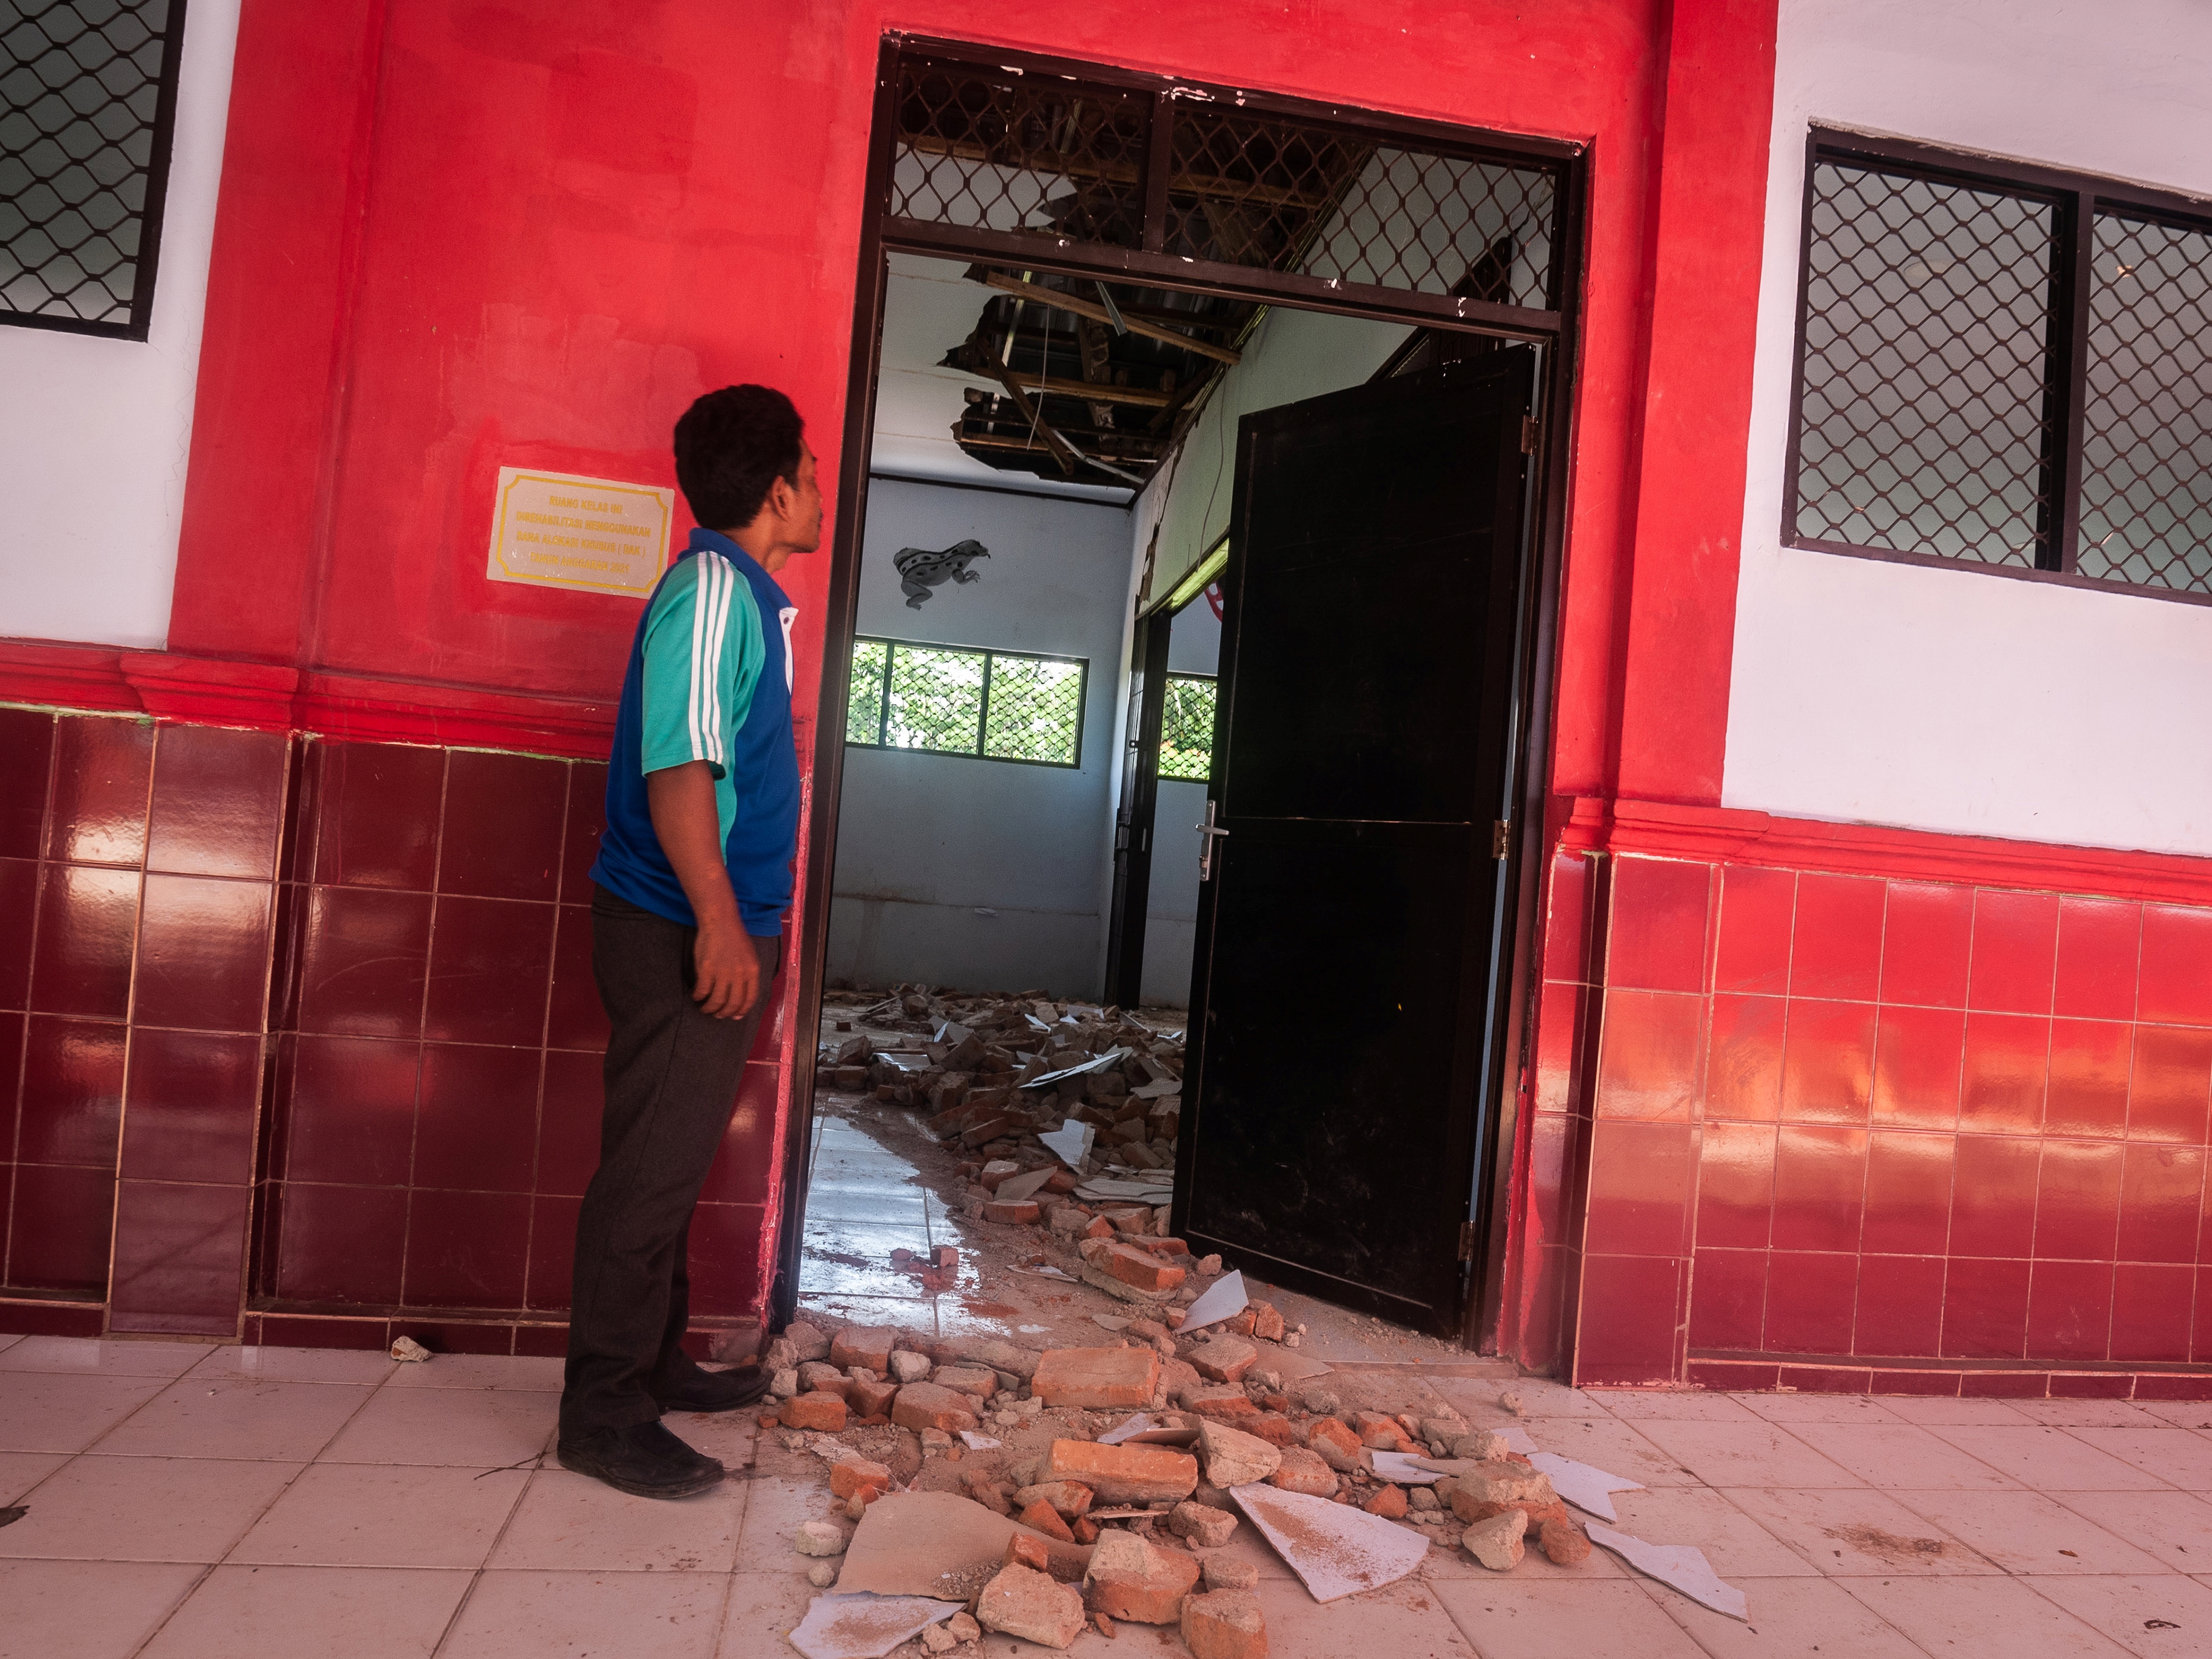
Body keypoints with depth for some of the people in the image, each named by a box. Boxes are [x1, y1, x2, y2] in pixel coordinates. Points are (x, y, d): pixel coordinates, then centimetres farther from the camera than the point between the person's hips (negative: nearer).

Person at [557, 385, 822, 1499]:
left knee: (673, 1158, 17)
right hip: (683, 933, -10)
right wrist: (719, 920, -26)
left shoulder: (745, 593, 17)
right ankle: (604, 1415, 9)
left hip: (714, 930, 10)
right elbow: (675, 762, -22)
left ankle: (653, 1364, 31)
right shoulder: (713, 587, -14)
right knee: (652, 1167, -3)